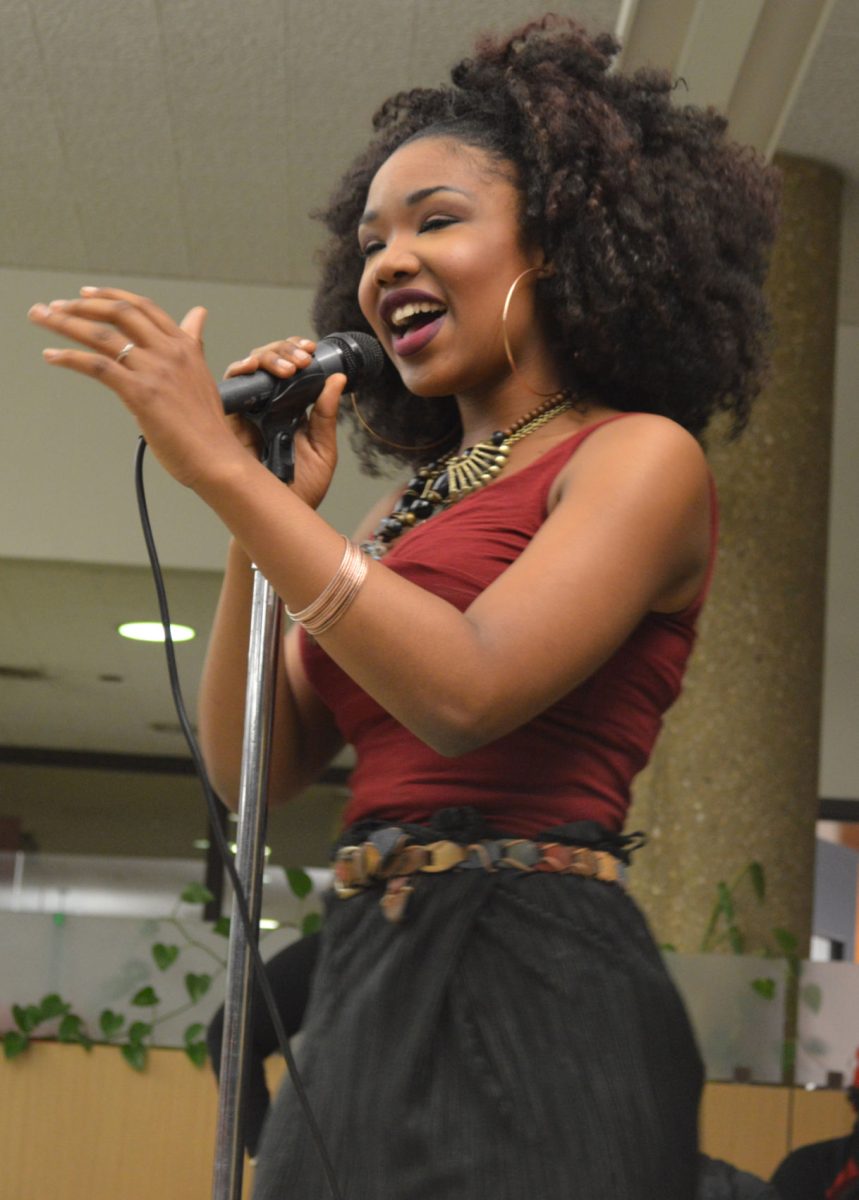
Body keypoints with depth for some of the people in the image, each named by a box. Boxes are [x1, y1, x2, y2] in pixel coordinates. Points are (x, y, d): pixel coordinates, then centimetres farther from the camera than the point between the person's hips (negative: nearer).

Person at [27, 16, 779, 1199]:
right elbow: (251, 767, 13)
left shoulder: (641, 457, -2)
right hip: (364, 995, 7)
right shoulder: (410, 504, 17)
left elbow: (467, 693, -19)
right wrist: (274, 516, 4)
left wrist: (224, 469, -17)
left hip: (526, 990, -7)